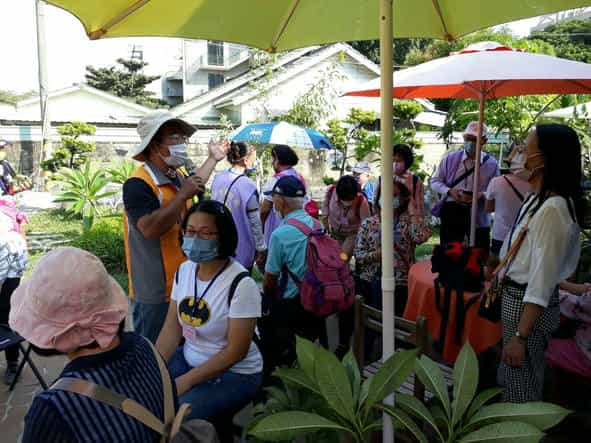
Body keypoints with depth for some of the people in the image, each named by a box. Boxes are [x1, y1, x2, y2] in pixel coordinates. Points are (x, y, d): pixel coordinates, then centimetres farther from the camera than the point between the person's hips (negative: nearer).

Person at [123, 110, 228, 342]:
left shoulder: (177, 175, 6)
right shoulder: (138, 184, -21)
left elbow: (193, 184, 30)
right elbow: (150, 228, -33)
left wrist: (213, 159, 33)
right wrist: (183, 195, -28)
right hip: (155, 291, -8)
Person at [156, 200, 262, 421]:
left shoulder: (241, 284, -22)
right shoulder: (184, 269, -1)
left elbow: (236, 351, -20)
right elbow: (171, 329, 1)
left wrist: (185, 382, -19)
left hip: (235, 374, -6)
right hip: (188, 359, 6)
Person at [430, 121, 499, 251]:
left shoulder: (491, 164, -1)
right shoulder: (450, 158, 2)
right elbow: (435, 181, 5)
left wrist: (481, 195, -22)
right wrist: (449, 191, -13)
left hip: (478, 218, -1)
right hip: (451, 212, 1)